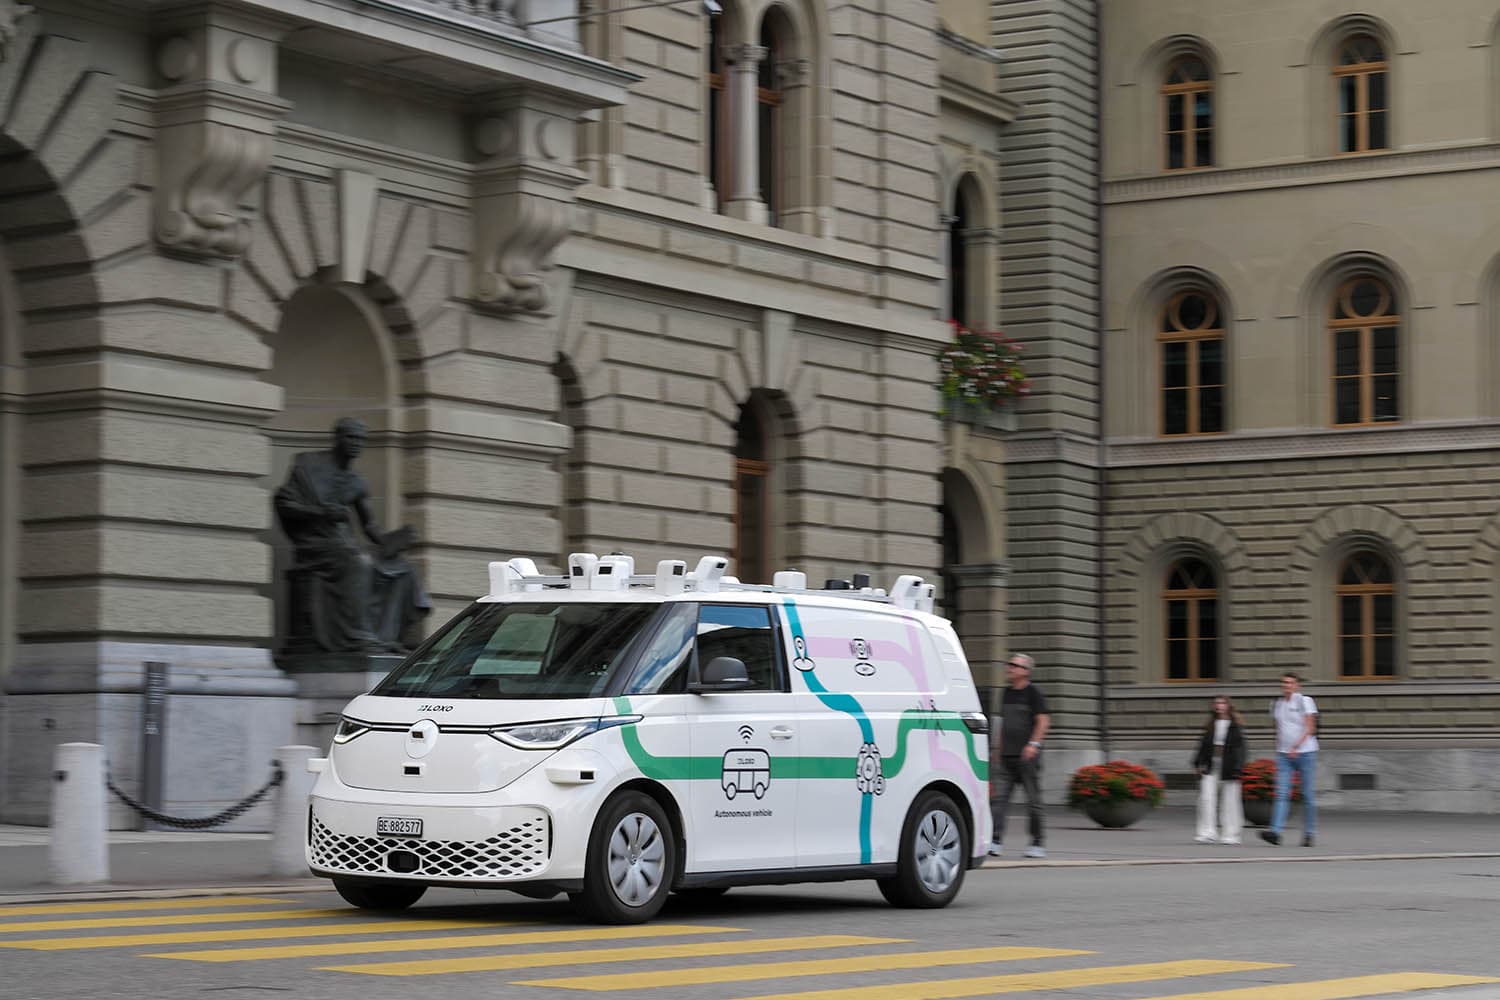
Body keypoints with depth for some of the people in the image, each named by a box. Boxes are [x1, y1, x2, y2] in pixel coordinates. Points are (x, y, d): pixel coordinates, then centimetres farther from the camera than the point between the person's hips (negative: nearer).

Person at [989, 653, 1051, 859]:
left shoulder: (1033, 692, -4)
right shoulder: (1007, 693, 16)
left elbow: (1043, 720, -10)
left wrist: (1033, 743, -20)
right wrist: (1000, 748, 20)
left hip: (1027, 756, -6)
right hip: (1007, 756, 6)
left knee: (1033, 801, 1)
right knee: (998, 798, -5)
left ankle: (1038, 843, 11)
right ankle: (996, 842, -9)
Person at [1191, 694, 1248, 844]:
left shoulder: (1236, 726, -1)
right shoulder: (1210, 725, 13)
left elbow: (1239, 748, -6)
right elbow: (1203, 745, 15)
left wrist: (1237, 769, -14)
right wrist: (1198, 763, 6)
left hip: (1228, 768, -4)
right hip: (1211, 767, 4)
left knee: (1229, 801, 2)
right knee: (1206, 798, -8)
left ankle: (1230, 835, 10)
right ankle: (1207, 833, -7)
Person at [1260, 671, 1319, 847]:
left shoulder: (1305, 701, -2)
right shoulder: (1276, 704, 14)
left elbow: (1309, 728, -11)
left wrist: (1296, 746, -21)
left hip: (1305, 752, -4)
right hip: (1283, 754, 4)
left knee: (1308, 796, 2)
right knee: (1282, 794, -10)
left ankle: (1310, 833, 11)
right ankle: (1275, 832, -21)